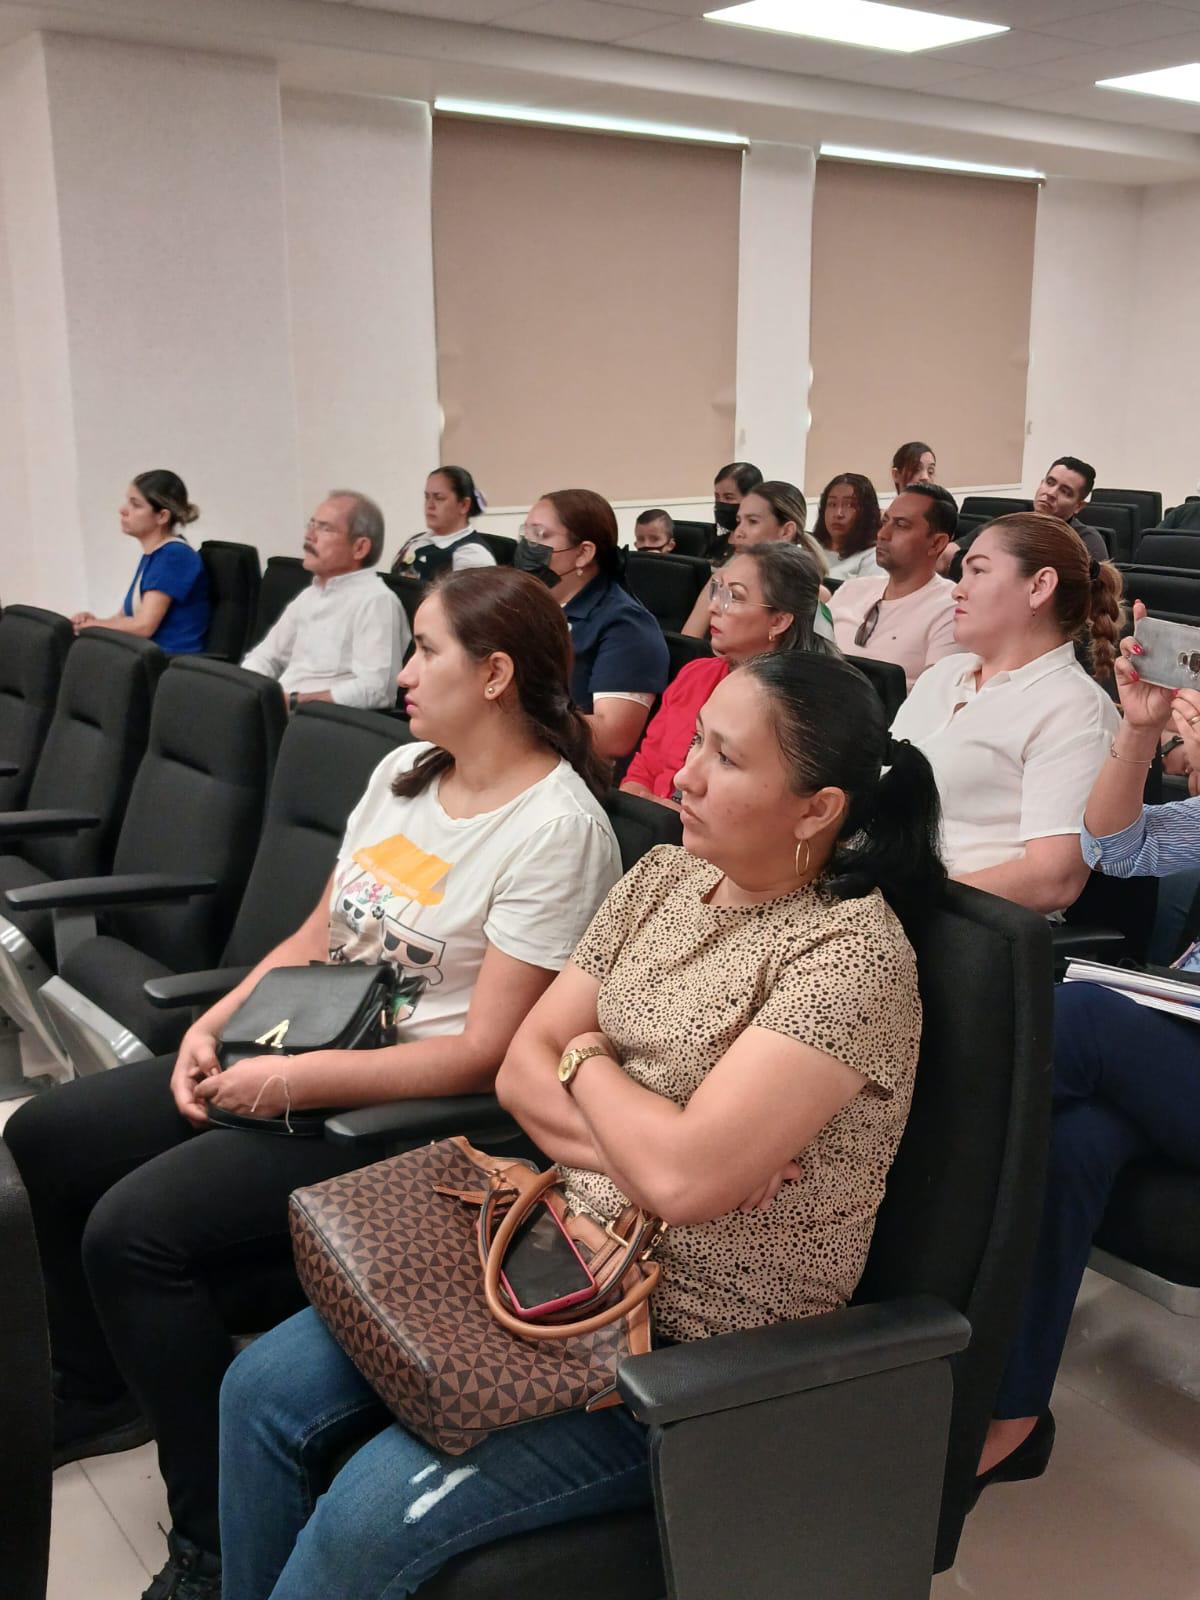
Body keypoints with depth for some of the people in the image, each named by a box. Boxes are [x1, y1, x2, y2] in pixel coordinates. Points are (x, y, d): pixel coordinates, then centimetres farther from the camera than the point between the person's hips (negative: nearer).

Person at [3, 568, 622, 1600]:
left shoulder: (555, 829, -19)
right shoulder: (403, 772, 7)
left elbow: (483, 1052, -21)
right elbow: (317, 936, 13)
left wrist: (296, 1082, -23)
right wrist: (215, 1026, -2)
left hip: (414, 1105, -9)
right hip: (297, 1059, 9)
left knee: (135, 1229, -22)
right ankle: (97, 1397, 28)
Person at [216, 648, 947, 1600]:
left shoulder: (850, 954, -21)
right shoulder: (664, 879, 3)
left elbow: (684, 1176, -29)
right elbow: (522, 1067, 3)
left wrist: (589, 1063, -9)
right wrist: (637, 1143, -15)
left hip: (701, 1356, -7)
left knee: (368, 1519, -17)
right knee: (266, 1391, 1)